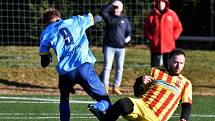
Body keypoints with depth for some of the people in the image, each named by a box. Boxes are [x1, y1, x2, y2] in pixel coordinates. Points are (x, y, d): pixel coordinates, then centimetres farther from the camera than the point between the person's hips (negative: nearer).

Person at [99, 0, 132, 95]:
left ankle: (116, 87, 11)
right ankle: (105, 87, -9)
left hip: (121, 47, 2)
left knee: (119, 68, 4)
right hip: (109, 46, -2)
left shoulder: (125, 20, 11)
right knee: (107, 67, -8)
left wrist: (128, 37, -5)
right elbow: (102, 11, -12)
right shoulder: (109, 17, 7)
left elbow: (129, 31, 15)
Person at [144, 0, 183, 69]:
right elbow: (146, 29, 10)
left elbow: (178, 28, 9)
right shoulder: (152, 15, 3)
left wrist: (173, 37, -2)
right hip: (155, 47, 0)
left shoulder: (172, 14, 2)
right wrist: (150, 38, -2)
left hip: (169, 47, 0)